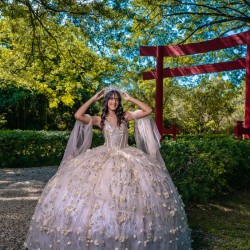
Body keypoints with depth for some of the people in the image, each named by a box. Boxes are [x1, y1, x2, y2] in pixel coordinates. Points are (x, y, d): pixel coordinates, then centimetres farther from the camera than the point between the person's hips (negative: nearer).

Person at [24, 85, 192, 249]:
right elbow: (78, 115, -10)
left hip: (127, 157, 1)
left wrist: (130, 99, 3)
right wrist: (94, 98, -2)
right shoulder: (99, 120, 5)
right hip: (106, 156, 0)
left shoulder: (126, 116, 8)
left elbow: (148, 111, 2)